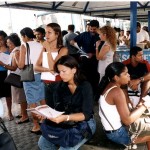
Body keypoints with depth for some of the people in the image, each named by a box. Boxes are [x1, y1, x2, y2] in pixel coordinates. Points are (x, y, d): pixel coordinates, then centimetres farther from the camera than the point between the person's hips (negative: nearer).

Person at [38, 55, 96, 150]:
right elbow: (58, 108, -3)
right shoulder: (61, 85, -1)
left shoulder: (85, 86, -18)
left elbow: (86, 114, -22)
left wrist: (66, 117, -36)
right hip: (66, 123, 5)